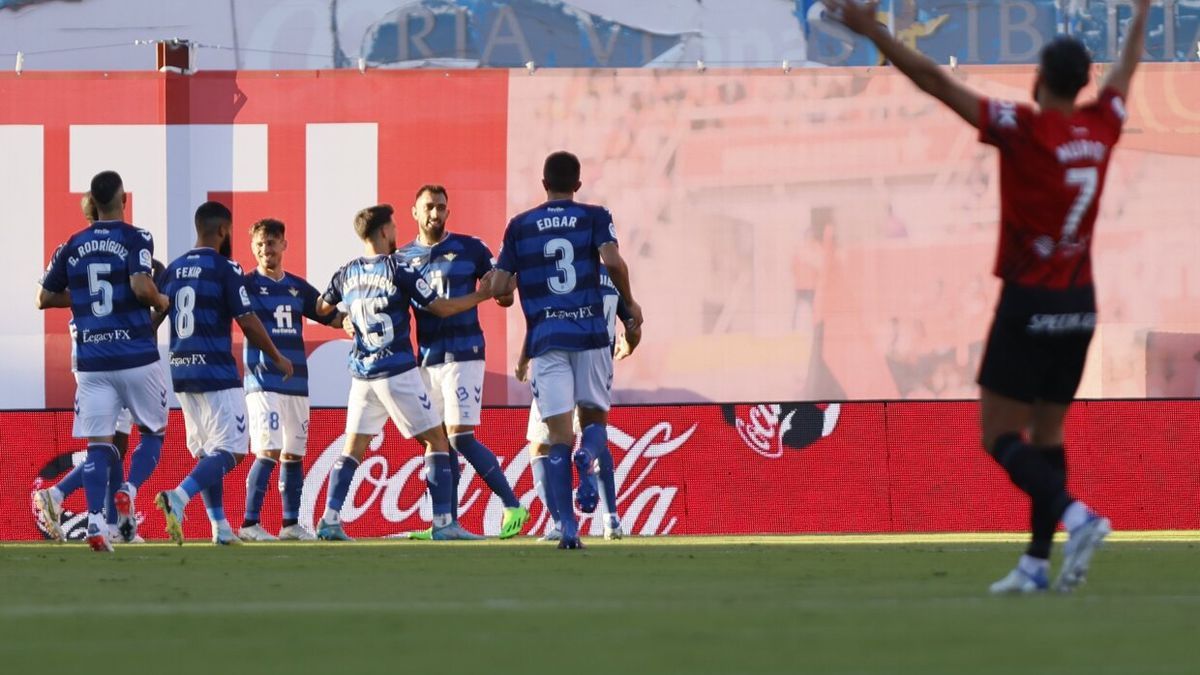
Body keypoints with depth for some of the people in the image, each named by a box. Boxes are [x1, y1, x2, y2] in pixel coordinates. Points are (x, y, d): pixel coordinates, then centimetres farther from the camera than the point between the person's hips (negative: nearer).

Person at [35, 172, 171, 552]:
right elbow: (141, 287, -20)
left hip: (91, 360, 3)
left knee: (98, 444, 2)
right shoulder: (136, 239, -5)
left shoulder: (72, 247, 7)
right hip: (136, 358, -3)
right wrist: (161, 301, 0)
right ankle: (130, 490, -9)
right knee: (153, 432, 15)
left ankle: (96, 519, -15)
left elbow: (45, 299, 14)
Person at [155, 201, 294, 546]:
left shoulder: (173, 270, 10)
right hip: (216, 374, -7)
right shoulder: (225, 269, -8)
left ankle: (220, 526, 14)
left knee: (206, 452, 16)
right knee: (230, 451, -6)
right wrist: (277, 358, 4)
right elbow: (248, 322, -9)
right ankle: (178, 498, -26)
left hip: (181, 372, 7)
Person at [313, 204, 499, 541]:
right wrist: (480, 295, 5)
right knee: (436, 441, 3)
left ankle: (330, 519, -1)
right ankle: (443, 522, -3)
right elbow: (441, 308, -7)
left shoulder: (347, 274, 5)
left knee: (353, 448, 11)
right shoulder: (398, 270, -11)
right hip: (398, 372, -5)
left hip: (362, 374, 5)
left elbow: (321, 309, 21)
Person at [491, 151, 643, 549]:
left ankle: (567, 527, -13)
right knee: (595, 416, 16)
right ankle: (587, 458, -21)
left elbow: (499, 287, 5)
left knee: (559, 434, 2)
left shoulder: (520, 226, 8)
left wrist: (518, 278, 28)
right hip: (590, 335, -1)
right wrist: (629, 302, 2)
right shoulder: (594, 218, 4)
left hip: (546, 340, 1)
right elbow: (612, 261, -13)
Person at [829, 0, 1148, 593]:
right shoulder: (1101, 127, 2)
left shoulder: (1026, 129, -15)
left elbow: (938, 83, -18)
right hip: (1080, 307, 6)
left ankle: (1074, 515, -23)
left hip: (1029, 305, -6)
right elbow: (1124, 72, 24)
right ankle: (1037, 563, 9)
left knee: (1000, 437, -2)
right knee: (1046, 435, 12)